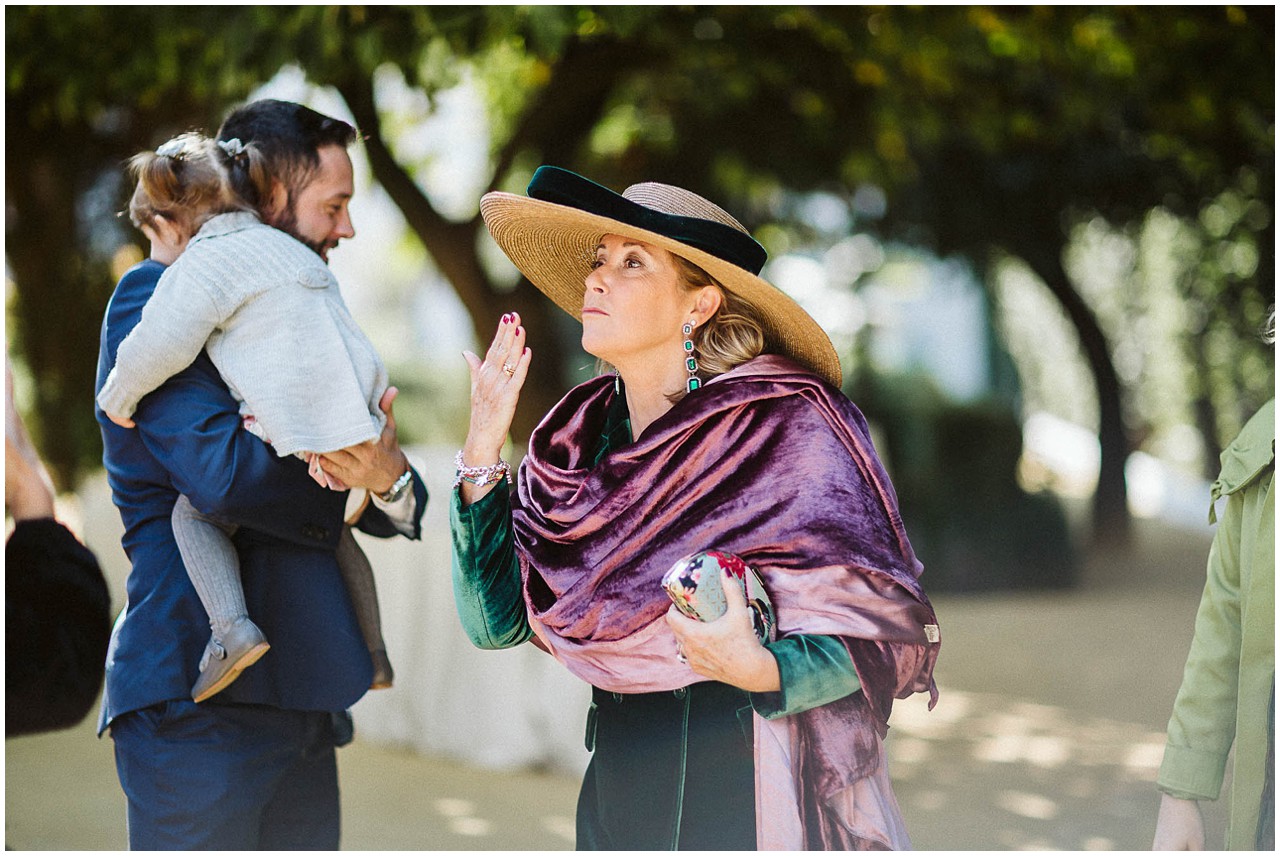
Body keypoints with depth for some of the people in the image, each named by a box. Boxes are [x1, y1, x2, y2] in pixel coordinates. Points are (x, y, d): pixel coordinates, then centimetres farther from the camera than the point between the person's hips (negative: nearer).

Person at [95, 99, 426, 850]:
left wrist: (391, 481, -12)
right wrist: (347, 487, -2)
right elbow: (221, 471, -21)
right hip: (199, 696, -8)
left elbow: (396, 514, 14)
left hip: (299, 697, 8)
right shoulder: (155, 297, -6)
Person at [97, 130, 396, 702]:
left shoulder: (205, 261, -1)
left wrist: (119, 397, 4)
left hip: (303, 440, -8)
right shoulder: (289, 249, 26)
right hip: (365, 419, 8)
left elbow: (163, 344, -13)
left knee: (193, 510, 7)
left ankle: (232, 628, -10)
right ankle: (373, 654, 34)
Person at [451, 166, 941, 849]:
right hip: (620, 787, 5)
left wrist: (759, 670, -31)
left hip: (751, 791, -5)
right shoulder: (578, 442, 4)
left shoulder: (789, 429, -13)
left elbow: (889, 633, -14)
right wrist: (481, 454, -4)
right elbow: (494, 622, 2)